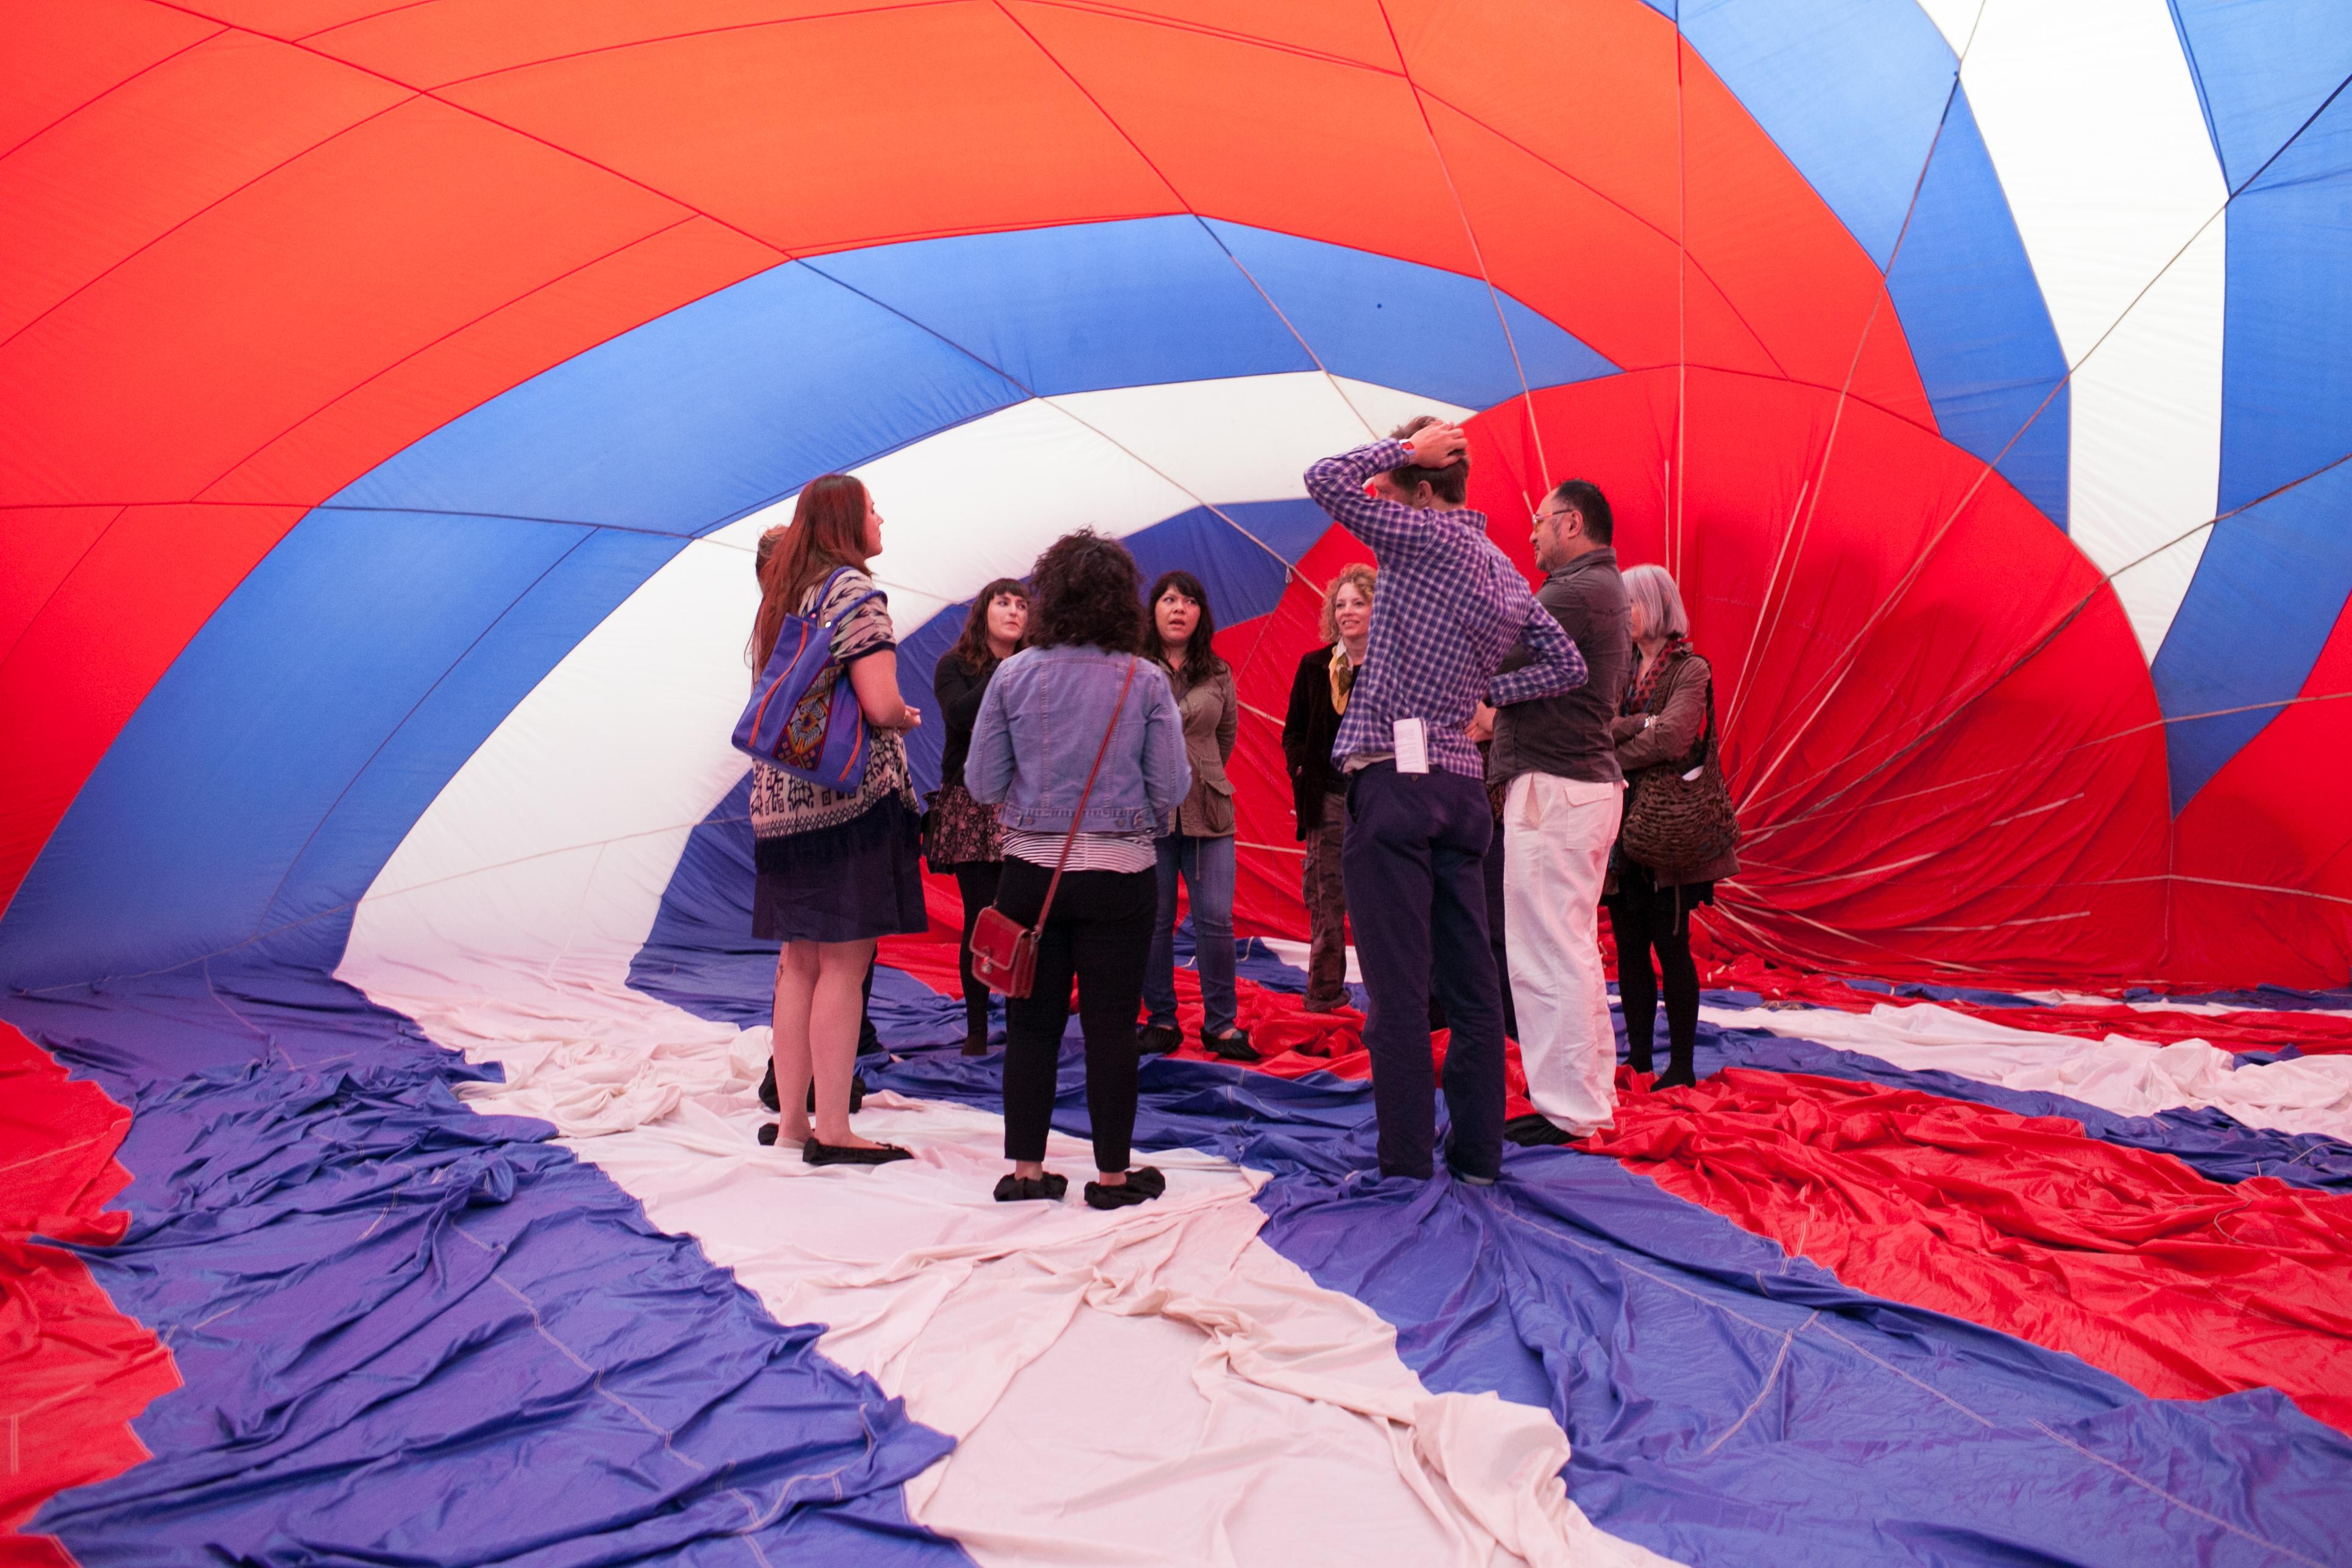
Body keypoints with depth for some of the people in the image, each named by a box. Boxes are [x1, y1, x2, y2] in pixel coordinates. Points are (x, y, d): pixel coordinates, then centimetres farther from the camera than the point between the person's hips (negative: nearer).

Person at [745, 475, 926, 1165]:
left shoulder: (781, 595, 17)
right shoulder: (853, 589, -8)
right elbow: (879, 705, -18)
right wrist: (908, 718, 4)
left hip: (780, 796, 8)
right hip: (851, 796, -8)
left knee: (800, 960, 13)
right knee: (843, 964, -4)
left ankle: (790, 1116, 19)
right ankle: (832, 1130, 0)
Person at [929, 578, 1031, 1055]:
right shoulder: (955, 666, 5)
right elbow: (959, 716, -14)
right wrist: (1002, 674, -12)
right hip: (971, 805, -2)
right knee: (981, 918, -3)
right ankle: (976, 1029, 8)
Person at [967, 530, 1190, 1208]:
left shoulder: (1014, 675, -4)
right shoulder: (1145, 680, -7)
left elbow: (982, 783, -1)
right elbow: (1172, 788, -6)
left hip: (1032, 869, 1)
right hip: (1120, 873, -1)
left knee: (1031, 1023, 11)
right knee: (1111, 1026, 7)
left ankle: (1026, 1169, 18)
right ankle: (1113, 1173, 16)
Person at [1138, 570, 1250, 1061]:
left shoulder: (1218, 674, 8)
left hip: (1207, 812, 2)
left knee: (1216, 918, -1)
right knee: (1154, 921, 4)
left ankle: (1222, 1024, 9)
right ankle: (1161, 1019, 17)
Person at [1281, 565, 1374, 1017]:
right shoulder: (1314, 666, 9)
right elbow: (1293, 732, 14)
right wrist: (1303, 767, -1)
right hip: (1329, 798, 2)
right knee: (1326, 899, 6)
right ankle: (1324, 995, 15)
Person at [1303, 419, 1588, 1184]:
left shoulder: (1427, 537, -8)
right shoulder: (1508, 574, 16)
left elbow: (1327, 481, -10)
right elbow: (1566, 664, 21)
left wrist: (1406, 446, 0)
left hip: (1394, 783, -8)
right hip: (1463, 786, 8)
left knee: (1398, 990, -4)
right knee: (1471, 985, 10)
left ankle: (1407, 1165, 1)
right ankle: (1478, 1154, 17)